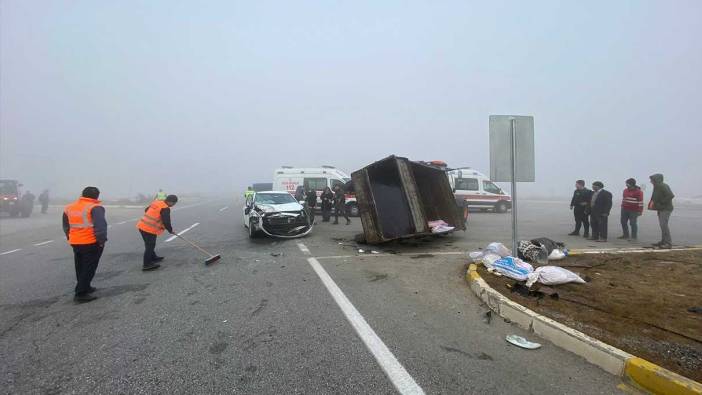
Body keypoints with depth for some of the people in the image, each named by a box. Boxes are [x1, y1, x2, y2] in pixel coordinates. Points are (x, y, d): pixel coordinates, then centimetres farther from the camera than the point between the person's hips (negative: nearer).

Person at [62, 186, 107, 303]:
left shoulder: (69, 207, 12)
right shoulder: (95, 207, -14)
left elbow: (66, 226, 21)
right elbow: (100, 226, -24)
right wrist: (102, 240, -17)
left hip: (75, 243, 8)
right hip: (91, 243, -8)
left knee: (80, 268, 21)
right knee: (89, 268, 0)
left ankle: (84, 287, 34)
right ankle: (81, 293, -1)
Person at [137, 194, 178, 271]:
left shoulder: (155, 202, 10)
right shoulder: (165, 208, -16)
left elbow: (146, 210, 24)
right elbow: (166, 222, -16)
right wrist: (170, 230, 0)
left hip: (142, 225, 9)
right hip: (150, 229, -9)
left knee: (150, 244, 23)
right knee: (150, 246, -1)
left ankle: (153, 257, 40)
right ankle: (147, 265, 4)